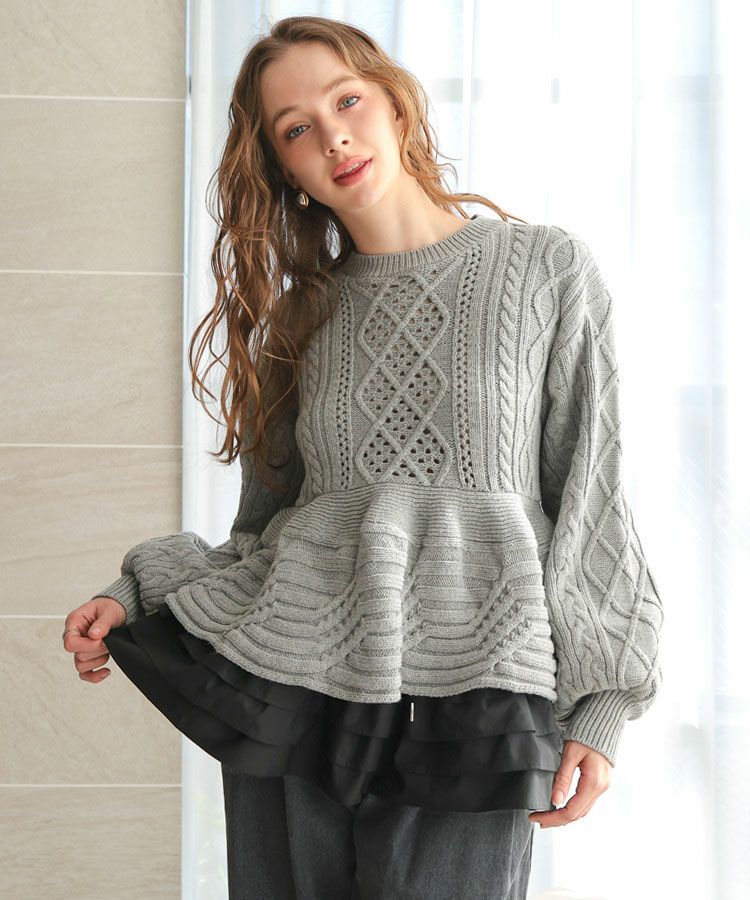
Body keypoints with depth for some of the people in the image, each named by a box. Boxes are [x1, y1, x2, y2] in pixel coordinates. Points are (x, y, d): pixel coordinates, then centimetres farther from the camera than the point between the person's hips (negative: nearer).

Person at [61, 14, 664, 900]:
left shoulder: (545, 269, 5)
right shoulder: (300, 316, 14)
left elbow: (591, 497, 3)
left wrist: (599, 708, -4)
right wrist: (136, 596, 1)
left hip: (468, 715, -3)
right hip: (285, 695, 3)